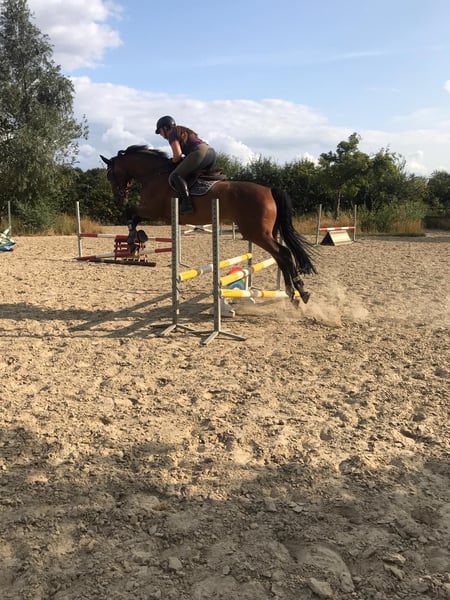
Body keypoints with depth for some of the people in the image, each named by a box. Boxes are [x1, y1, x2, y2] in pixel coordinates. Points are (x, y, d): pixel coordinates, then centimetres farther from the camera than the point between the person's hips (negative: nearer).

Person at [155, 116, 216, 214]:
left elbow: (178, 154, -6)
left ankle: (186, 204, -25)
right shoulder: (182, 131, 33)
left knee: (175, 176, -12)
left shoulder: (172, 134, 6)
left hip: (200, 152, -10)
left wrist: (173, 162, 13)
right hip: (211, 151, 10)